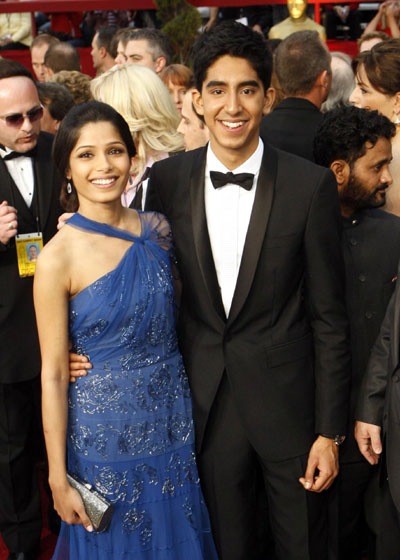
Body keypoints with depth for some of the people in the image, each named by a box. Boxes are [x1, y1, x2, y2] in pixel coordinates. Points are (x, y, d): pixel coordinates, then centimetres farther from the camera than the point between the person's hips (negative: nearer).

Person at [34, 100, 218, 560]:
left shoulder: (157, 229, -1)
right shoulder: (59, 257, -16)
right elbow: (53, 375, -12)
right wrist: (58, 479, -10)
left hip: (173, 422, 5)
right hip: (106, 431, -4)